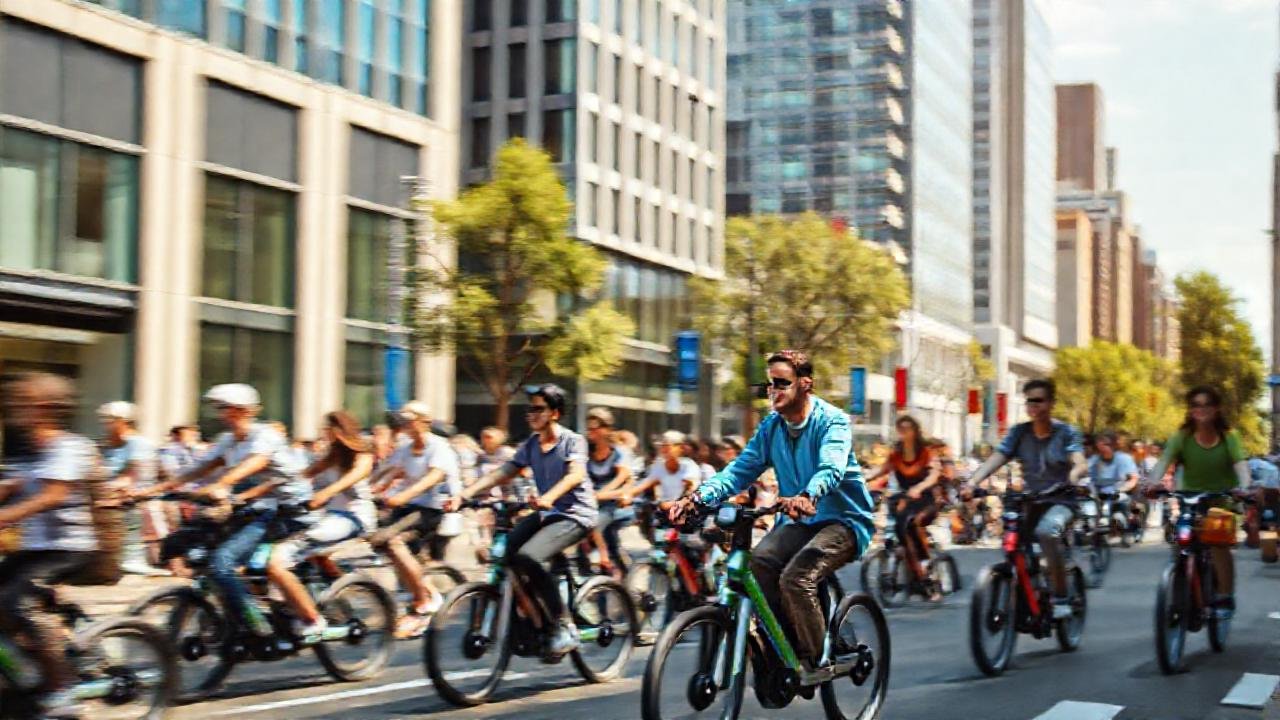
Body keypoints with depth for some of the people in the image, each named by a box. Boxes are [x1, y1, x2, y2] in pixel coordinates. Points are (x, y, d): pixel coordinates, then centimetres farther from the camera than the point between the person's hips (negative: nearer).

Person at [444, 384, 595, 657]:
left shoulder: (573, 440, -10)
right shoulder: (531, 444, 8)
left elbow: (576, 473, -29)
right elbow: (502, 474, 0)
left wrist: (549, 497, -48)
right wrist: (464, 495, -14)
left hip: (575, 514, -7)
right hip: (546, 513, 7)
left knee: (527, 557, -28)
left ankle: (565, 627, -18)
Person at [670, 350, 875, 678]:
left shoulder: (832, 421, -13)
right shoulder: (771, 426, 6)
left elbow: (831, 468, -32)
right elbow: (742, 468, -4)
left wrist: (807, 497, -55)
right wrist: (700, 497, -23)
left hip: (842, 519, -6)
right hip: (799, 521, 6)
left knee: (795, 578, -29)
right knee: (756, 564, -24)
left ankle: (817, 661, -9)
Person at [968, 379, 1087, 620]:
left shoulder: (1066, 432, -4)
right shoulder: (1019, 432, 3)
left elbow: (1080, 464, -19)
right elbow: (995, 459, -9)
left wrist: (1072, 477, -44)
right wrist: (973, 483, -27)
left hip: (1060, 502, -4)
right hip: (1030, 501, 4)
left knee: (1047, 530, -35)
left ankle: (1061, 598, -26)